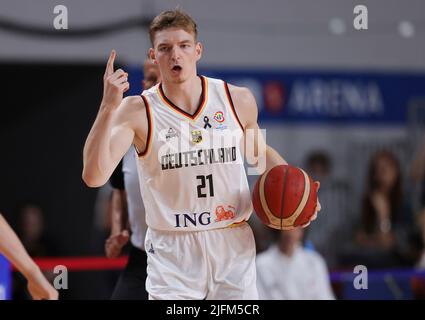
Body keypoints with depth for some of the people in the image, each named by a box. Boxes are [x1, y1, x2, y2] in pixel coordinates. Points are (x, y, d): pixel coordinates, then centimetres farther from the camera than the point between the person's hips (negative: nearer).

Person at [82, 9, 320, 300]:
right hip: (172, 251, -3)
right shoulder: (137, 113, -8)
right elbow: (94, 176, -21)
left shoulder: (238, 100, 0)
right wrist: (108, 107, -29)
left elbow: (259, 154, 21)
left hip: (233, 244, 3)